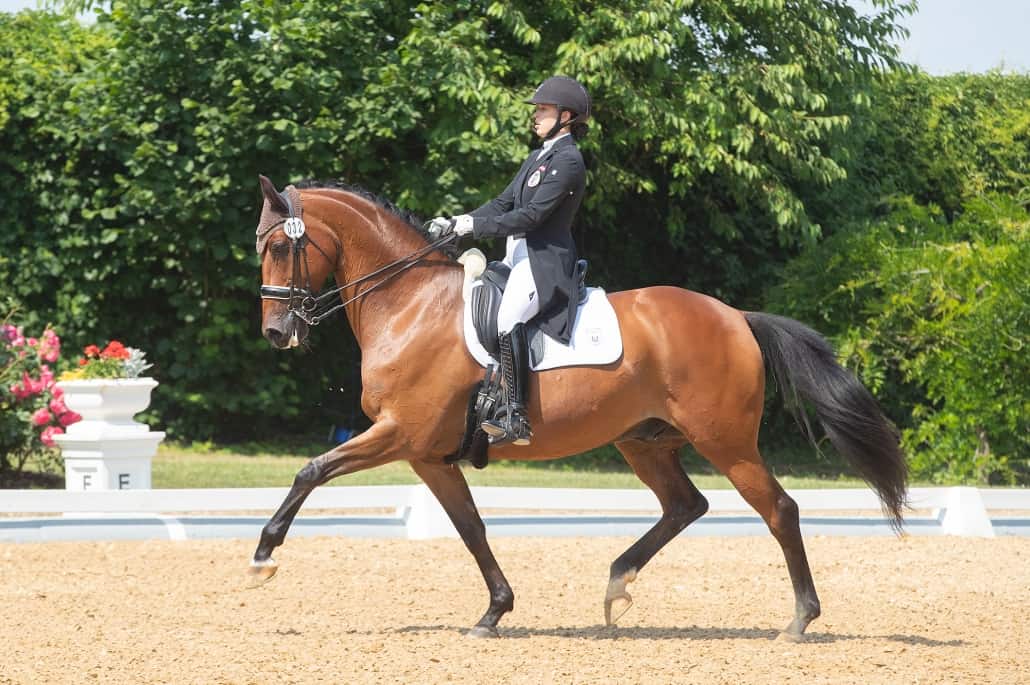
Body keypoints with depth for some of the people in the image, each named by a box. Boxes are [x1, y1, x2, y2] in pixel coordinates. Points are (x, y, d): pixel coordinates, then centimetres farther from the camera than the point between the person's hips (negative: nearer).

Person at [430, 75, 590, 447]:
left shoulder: (567, 161, -11)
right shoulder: (537, 158, 19)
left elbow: (531, 216, -18)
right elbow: (503, 204, 19)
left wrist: (473, 226, -18)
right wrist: (456, 223, 5)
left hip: (546, 262, -11)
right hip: (518, 258, 11)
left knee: (508, 319, -32)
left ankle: (516, 419, -37)